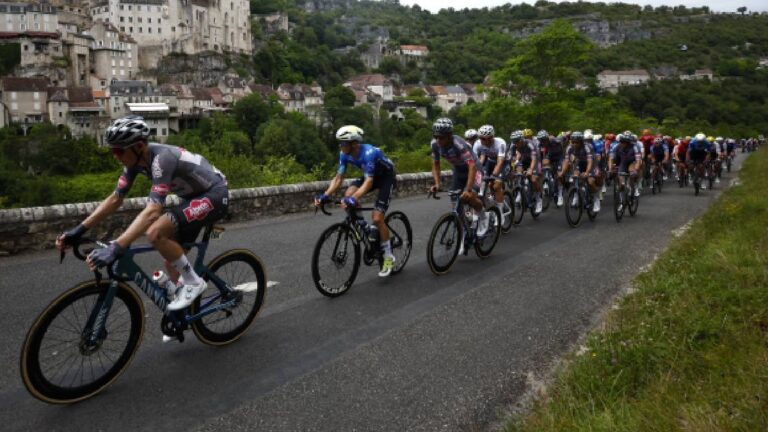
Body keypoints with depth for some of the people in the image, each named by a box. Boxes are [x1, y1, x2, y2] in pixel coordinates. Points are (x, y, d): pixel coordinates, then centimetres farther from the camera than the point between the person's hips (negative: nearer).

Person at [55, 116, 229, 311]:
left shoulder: (161, 159, -31)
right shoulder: (136, 158, -5)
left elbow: (153, 211, -40)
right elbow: (115, 199, 1)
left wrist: (115, 248, -46)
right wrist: (78, 230, -6)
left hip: (214, 195, -9)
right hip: (194, 196, 9)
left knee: (155, 232, -26)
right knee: (172, 263, 9)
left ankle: (193, 282, -9)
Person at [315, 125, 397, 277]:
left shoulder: (368, 153, -36)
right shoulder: (345, 154, -15)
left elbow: (369, 181, -43)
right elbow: (338, 178, -13)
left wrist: (354, 199, -56)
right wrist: (325, 195, -27)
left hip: (386, 176, -7)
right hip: (371, 175, 7)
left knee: (377, 218, -15)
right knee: (348, 195, -18)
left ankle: (388, 257, 1)